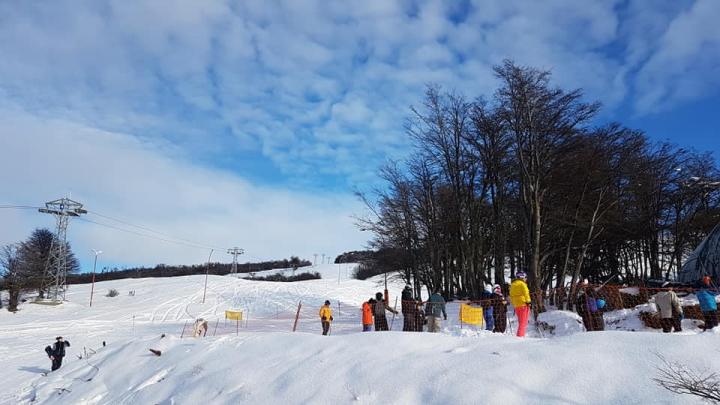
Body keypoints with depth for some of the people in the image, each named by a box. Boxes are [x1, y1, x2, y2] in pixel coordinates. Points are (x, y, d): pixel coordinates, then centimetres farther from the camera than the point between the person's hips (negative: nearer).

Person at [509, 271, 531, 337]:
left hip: (516, 305, 7)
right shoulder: (522, 284, -8)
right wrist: (528, 301, -10)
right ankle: (520, 335, -12)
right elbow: (525, 293, -14)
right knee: (523, 322, -5)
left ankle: (520, 334, 16)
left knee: (520, 321, 16)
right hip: (523, 304, -7)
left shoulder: (512, 284, 16)